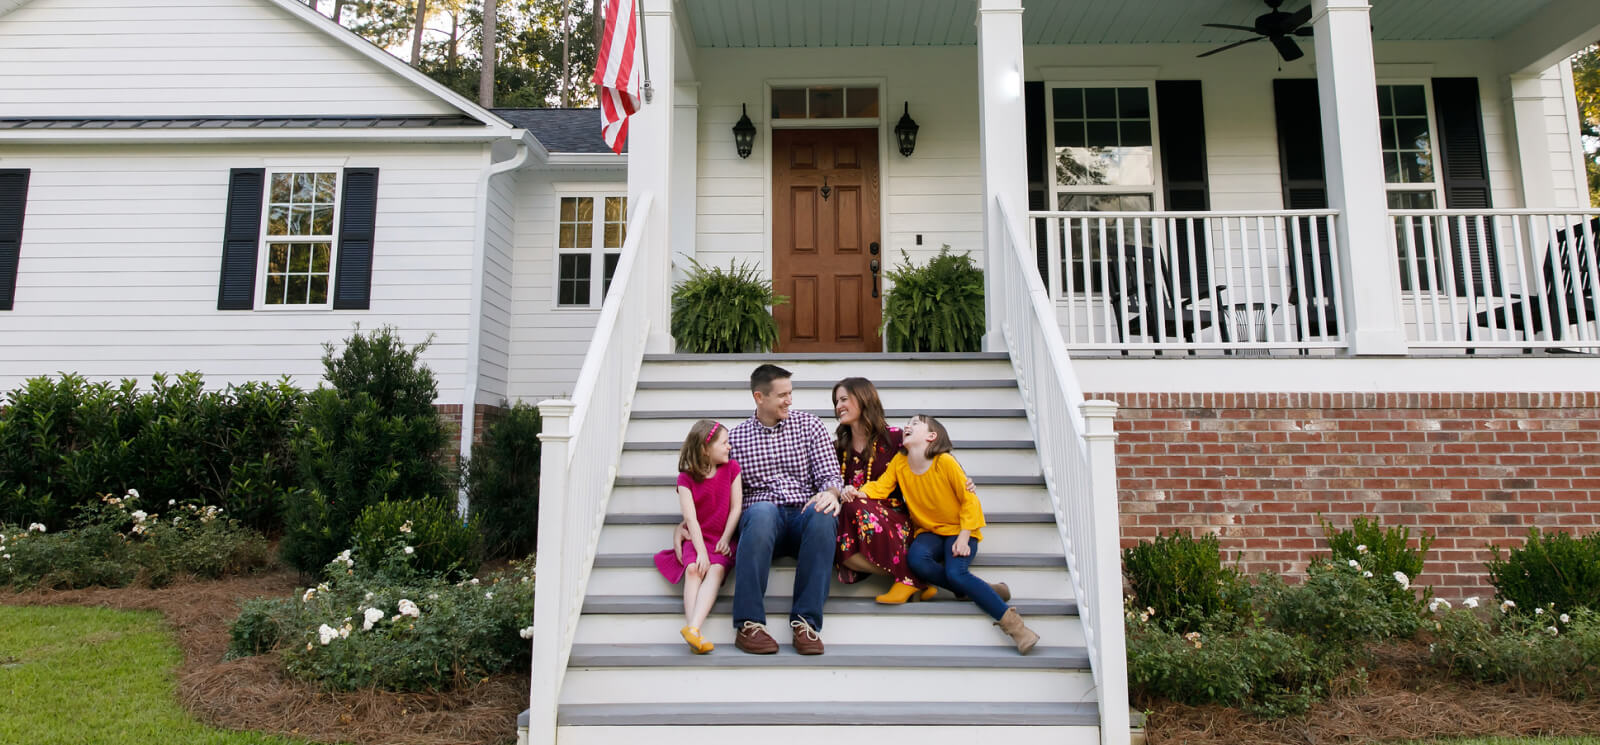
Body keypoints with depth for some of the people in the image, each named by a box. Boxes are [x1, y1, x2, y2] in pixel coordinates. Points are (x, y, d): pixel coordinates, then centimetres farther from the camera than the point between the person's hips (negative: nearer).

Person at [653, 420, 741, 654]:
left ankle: (692, 628, -45)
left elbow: (736, 507, 3)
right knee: (693, 569, -29)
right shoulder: (686, 478, -1)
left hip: (722, 540, 0)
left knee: (716, 570, -29)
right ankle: (693, 632, -40)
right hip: (696, 538, 0)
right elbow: (690, 517, -10)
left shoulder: (732, 468, 6)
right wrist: (701, 551, -20)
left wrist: (725, 539, -8)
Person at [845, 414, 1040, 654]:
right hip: (929, 531, 4)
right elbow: (880, 487, -7)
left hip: (958, 529, -4)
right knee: (915, 559, -30)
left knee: (956, 573, -30)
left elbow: (970, 500, -11)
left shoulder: (945, 462, -13)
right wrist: (859, 492, -29)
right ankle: (975, 589, -12)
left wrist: (963, 538, -19)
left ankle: (1013, 623, -20)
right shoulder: (899, 462, 1)